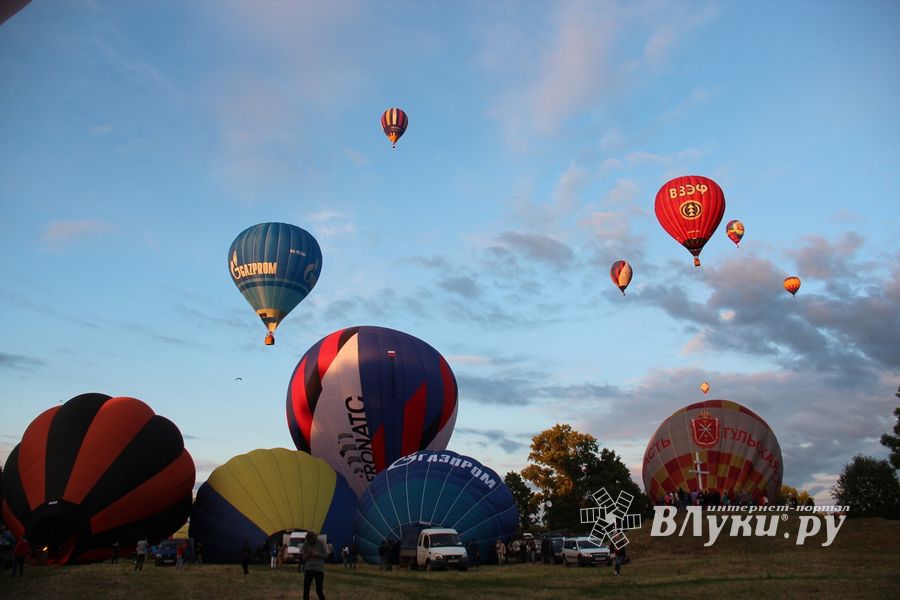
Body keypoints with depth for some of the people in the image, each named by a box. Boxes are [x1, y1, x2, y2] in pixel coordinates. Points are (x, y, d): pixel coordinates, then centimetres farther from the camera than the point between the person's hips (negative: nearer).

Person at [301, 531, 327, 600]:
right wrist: (308, 554, -18)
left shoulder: (320, 543, -5)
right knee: (306, 590, -3)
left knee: (319, 590, -1)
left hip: (319, 569, -2)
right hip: (308, 569, 2)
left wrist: (317, 554, -18)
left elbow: (326, 555, -3)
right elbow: (303, 557, 3)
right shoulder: (306, 544, -1)